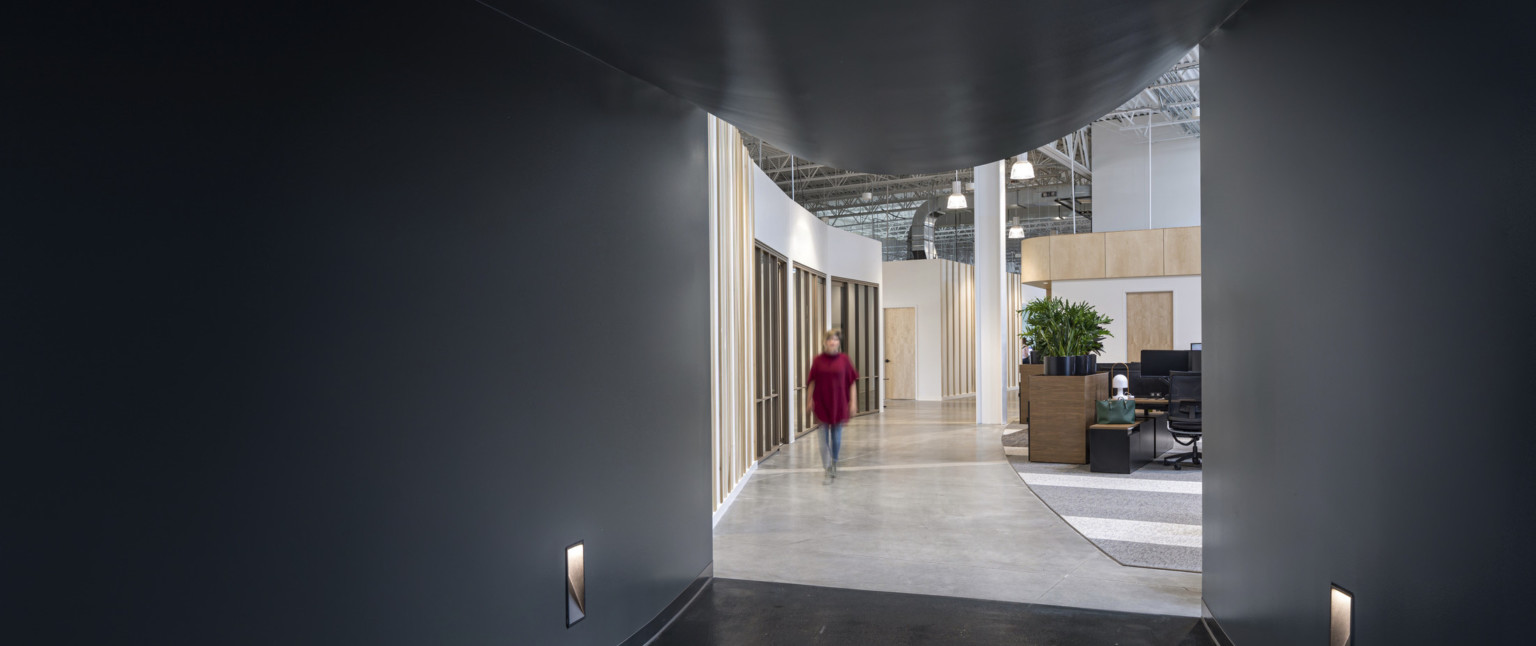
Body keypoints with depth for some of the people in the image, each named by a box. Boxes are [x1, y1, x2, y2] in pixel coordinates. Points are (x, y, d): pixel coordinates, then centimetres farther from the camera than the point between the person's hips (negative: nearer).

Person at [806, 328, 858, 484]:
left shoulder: (844, 360, -4)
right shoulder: (818, 360, -4)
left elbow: (852, 381, 1)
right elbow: (812, 382, 4)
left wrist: (853, 401, -2)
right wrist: (809, 400, 4)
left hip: (839, 403, 0)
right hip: (822, 403, 0)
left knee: (837, 435, 11)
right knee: (824, 436, 0)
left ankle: (834, 463, 35)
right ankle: (827, 470, 4)